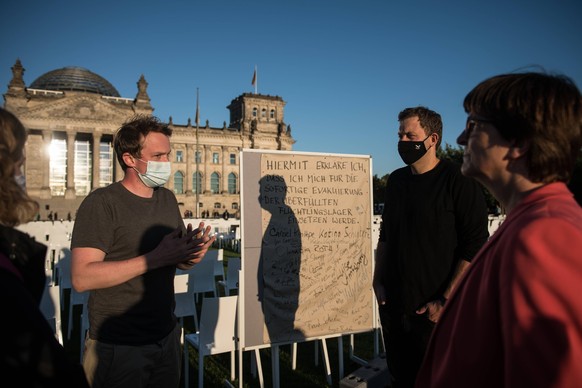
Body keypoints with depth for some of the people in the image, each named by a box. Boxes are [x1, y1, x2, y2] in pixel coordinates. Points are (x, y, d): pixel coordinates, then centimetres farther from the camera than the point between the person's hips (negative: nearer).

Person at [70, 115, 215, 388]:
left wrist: (192, 256, -12)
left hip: (166, 336, 6)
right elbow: (82, 278, -23)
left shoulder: (167, 198, 6)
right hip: (119, 346, -6)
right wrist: (155, 258, -27)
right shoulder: (101, 203, -15)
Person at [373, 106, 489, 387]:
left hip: (433, 310, -5)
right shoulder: (396, 180, 7)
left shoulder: (459, 182, -11)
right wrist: (378, 280, 8)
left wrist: (445, 300, -16)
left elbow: (475, 247, -14)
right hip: (392, 304, 5)